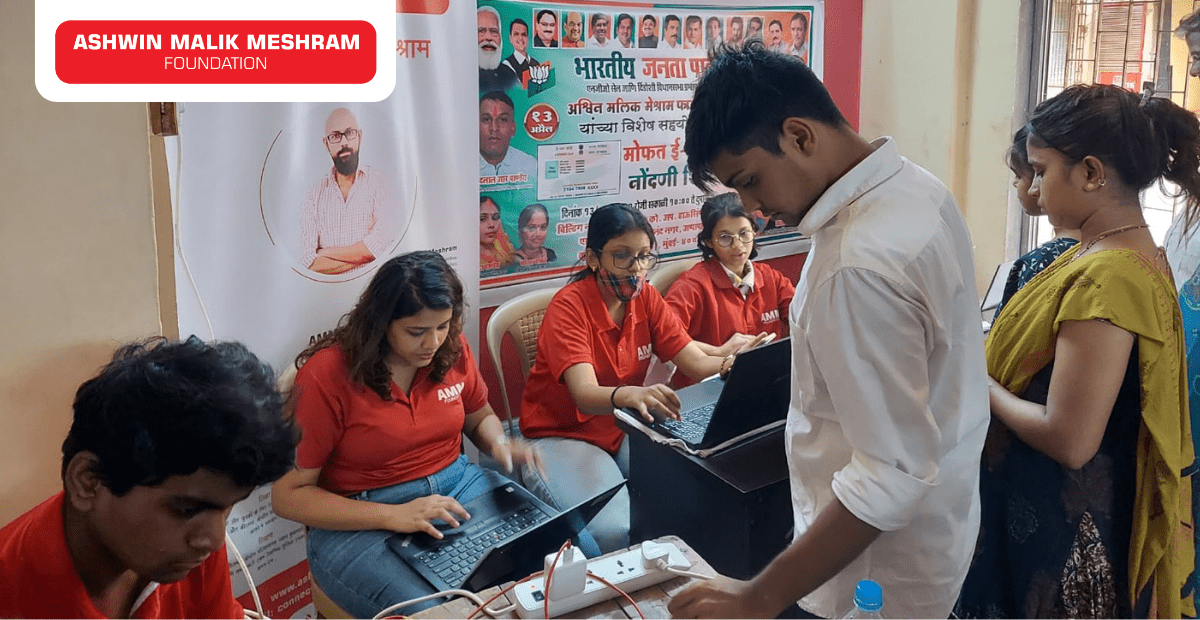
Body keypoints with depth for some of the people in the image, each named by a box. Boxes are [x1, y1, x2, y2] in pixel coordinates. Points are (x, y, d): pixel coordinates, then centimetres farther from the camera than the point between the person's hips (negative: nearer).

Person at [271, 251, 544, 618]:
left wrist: (500, 445, -6)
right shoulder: (326, 375, -16)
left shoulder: (451, 347, -1)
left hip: (457, 485, 5)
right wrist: (392, 516, -24)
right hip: (359, 521, -5)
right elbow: (288, 495, -13)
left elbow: (479, 417, 19)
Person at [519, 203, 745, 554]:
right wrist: (629, 395, -55)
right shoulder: (569, 307, -18)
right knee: (615, 531, -30)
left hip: (625, 429, 6)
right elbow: (585, 395, -32)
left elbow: (697, 363, -7)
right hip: (563, 435, -6)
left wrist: (733, 364, -31)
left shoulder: (646, 299, 0)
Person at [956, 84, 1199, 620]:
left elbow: (1068, 440, -27)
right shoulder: (1130, 253, 5)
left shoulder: (1106, 279, -27)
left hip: (1062, 532, -9)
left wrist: (980, 384, -14)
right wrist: (989, 352, 2)